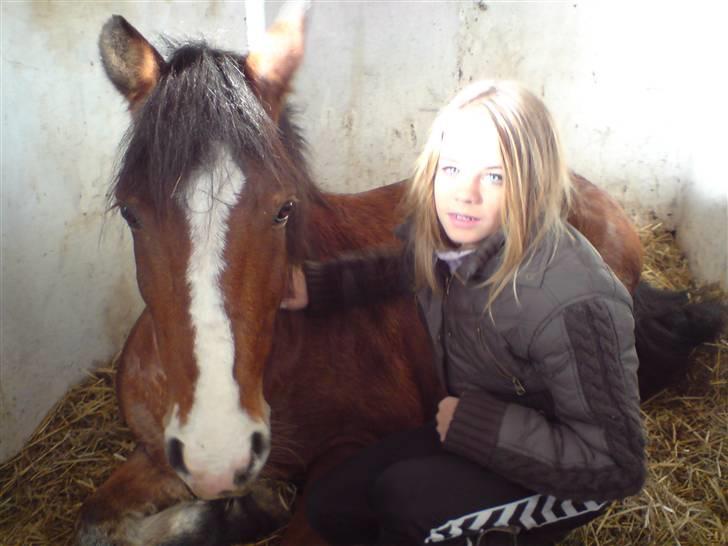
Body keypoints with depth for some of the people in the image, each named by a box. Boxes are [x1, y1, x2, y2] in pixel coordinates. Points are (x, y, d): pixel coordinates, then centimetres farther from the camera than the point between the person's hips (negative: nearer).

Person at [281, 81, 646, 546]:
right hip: (472, 435, 7)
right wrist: (315, 284, 3)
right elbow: (402, 269, 15)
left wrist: (477, 422, -28)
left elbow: (617, 463, -27)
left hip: (563, 481, -7)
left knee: (402, 497, -29)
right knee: (331, 506, 4)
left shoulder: (572, 302, -34)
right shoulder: (445, 236, -12)